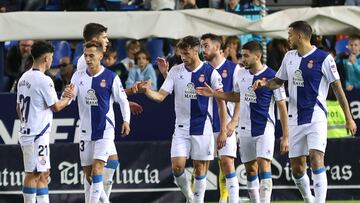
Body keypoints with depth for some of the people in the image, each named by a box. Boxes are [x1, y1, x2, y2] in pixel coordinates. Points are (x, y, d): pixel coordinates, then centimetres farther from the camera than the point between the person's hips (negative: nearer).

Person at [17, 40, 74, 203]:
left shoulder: (24, 78, 11)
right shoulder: (44, 80, -16)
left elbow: (19, 107, 17)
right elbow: (56, 106, -9)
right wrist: (68, 97, 7)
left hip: (26, 132, 9)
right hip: (37, 135, -9)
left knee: (43, 173, 13)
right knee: (34, 174, -6)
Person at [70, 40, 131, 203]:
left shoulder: (111, 77, -7)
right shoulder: (78, 76, 4)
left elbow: (123, 100, -1)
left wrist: (126, 120, -14)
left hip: (105, 130, -5)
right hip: (86, 131, 5)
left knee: (97, 168, -17)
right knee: (88, 172, 8)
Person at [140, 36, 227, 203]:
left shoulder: (210, 73, -5)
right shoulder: (176, 71, 4)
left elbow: (221, 103, -2)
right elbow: (160, 96, 1)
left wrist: (223, 131, -5)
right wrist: (147, 91, -21)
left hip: (202, 128, -3)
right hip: (181, 128, 3)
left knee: (200, 168, 1)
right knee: (177, 166, -7)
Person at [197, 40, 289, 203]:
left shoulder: (272, 77, -11)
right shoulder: (241, 74, 5)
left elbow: (282, 107, -8)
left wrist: (285, 136, -9)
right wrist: (213, 94, 11)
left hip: (265, 130, -6)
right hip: (245, 129, 6)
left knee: (264, 165, -17)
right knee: (250, 170, 9)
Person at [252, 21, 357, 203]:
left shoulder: (323, 58, -8)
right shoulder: (289, 57, 11)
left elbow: (337, 88, -5)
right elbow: (279, 81, 24)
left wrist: (348, 118, -6)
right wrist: (265, 84, 1)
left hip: (316, 118, -6)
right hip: (295, 118, 6)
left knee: (316, 159, -20)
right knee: (296, 167, 7)